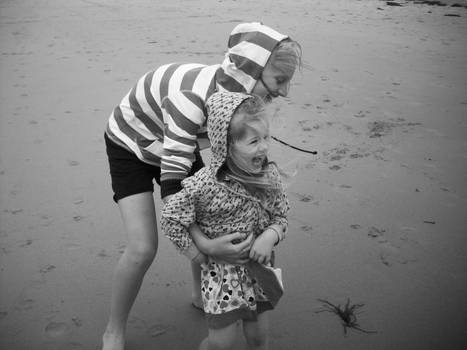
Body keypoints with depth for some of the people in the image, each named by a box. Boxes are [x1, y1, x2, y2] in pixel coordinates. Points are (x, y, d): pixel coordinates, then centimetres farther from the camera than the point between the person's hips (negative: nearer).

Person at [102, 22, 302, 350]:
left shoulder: (238, 91, -19)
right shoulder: (191, 96, -42)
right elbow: (173, 180, -40)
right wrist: (205, 245, -51)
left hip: (178, 145, 6)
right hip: (132, 146, -6)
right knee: (143, 249, -14)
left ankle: (200, 295, 32)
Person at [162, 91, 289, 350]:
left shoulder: (270, 175, -8)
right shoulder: (205, 184, -25)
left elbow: (281, 215, 4)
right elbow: (171, 218, -18)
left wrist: (271, 235, -18)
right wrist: (200, 257, -12)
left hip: (258, 267, 5)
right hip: (222, 270, -4)